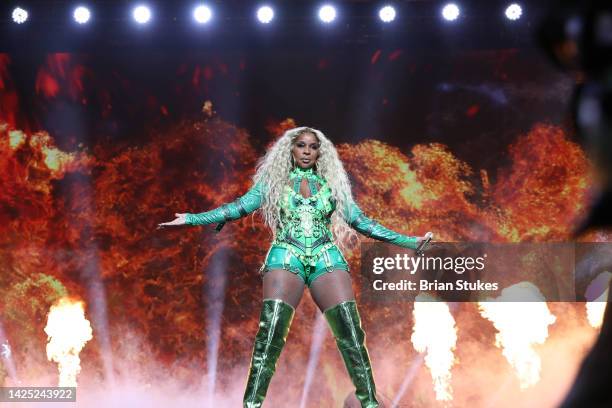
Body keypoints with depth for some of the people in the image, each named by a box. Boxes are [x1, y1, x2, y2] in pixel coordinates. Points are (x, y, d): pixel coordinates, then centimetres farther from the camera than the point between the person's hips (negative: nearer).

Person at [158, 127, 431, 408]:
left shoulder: (332, 184, 18)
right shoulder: (274, 181, 14)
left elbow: (361, 222, 18)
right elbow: (239, 207, 6)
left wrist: (410, 241, 14)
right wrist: (190, 219, -4)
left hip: (327, 259, 2)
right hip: (286, 258, -1)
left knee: (350, 331, -11)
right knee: (270, 331, -17)